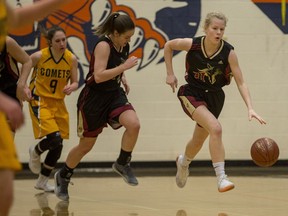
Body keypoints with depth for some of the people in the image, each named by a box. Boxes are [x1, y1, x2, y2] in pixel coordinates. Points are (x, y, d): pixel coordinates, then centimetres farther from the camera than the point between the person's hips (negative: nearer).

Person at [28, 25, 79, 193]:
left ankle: (43, 182, 24)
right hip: (40, 102, -4)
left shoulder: (72, 59, -7)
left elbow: (75, 82, 0)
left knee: (58, 146, 6)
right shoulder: (38, 57, -15)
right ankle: (35, 152, 14)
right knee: (54, 138, -22)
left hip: (59, 103, 4)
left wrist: (71, 87, -22)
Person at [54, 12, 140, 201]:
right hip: (94, 98, -6)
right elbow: (99, 76, -31)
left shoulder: (124, 46, 1)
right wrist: (124, 67, -31)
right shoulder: (103, 45, -21)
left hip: (114, 94, 6)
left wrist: (123, 79, 8)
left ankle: (122, 164, 0)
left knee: (134, 124, -23)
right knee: (86, 145, 6)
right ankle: (63, 177, 31)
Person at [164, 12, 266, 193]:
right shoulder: (192, 44, -19)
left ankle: (184, 162, 55)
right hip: (192, 94, -3)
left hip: (214, 97, 3)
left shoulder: (229, 52, -19)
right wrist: (170, 74, -1)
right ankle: (221, 178, -29)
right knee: (216, 128, -29)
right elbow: (168, 46, 1)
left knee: (199, 141, 20)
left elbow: (241, 83, -18)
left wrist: (250, 108, -29)